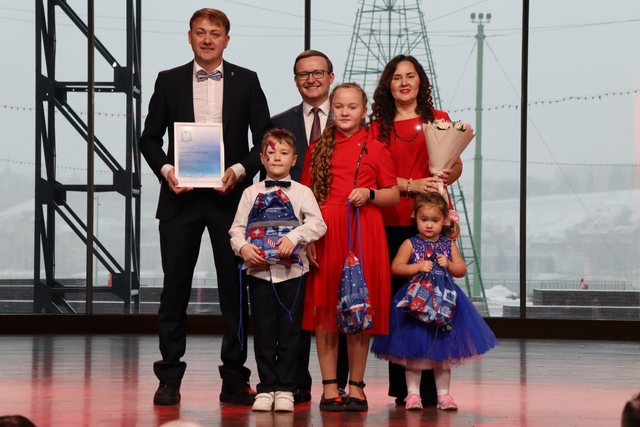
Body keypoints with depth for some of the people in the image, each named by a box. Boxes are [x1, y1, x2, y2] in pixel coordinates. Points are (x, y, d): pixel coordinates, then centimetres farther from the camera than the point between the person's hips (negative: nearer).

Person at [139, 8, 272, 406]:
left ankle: (235, 380, 9)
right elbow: (150, 137, 8)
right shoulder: (169, 81, 7)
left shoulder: (246, 81, 6)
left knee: (235, 289, 3)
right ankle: (170, 379, 6)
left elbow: (265, 138, 4)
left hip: (229, 196, 0)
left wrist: (240, 171, -11)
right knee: (175, 288, 1)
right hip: (181, 197, 0)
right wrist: (165, 169, -10)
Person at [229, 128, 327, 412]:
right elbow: (237, 228, 4)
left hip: (292, 271, -1)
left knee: (289, 332, 2)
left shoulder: (301, 192, 3)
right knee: (263, 333, 4)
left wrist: (294, 238, -23)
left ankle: (285, 389, 9)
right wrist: (243, 247, -15)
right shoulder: (252, 193, 8)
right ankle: (266, 388, 10)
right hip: (260, 271, 1)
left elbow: (317, 224, -9)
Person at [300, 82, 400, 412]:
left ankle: (356, 387, 8)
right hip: (326, 233, 1)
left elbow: (394, 196, 10)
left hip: (364, 233, -1)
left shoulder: (375, 149, 8)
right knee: (325, 309, 0)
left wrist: (369, 194, -10)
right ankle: (329, 387, 4)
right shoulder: (318, 149, 10)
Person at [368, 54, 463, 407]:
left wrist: (446, 176, -15)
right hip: (391, 222, 1)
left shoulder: (438, 120, 10)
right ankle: (401, 387, 4)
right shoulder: (378, 127, 11)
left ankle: (429, 388, -5)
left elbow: (456, 166, 8)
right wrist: (411, 186, -12)